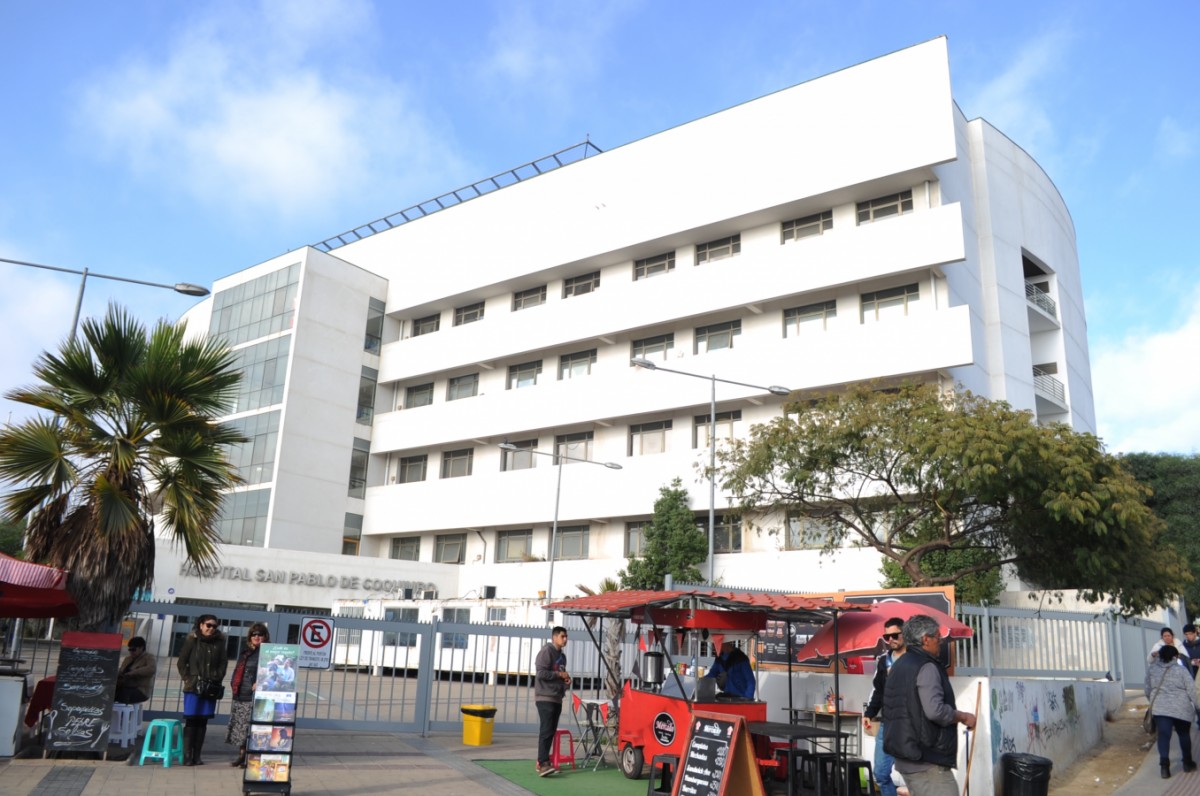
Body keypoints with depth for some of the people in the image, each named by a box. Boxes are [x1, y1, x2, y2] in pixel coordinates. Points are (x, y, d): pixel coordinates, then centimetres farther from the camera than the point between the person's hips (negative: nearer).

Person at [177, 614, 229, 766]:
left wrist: (217, 679, -2)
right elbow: (181, 662, 2)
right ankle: (187, 756, 2)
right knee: (191, 722, -2)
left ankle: (197, 756, 11)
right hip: (193, 688, -3)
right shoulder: (192, 641, 0)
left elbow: (223, 663, 9)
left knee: (202, 722, 6)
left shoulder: (219, 643, 6)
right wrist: (188, 679, -6)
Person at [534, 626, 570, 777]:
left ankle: (541, 762, 14)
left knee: (551, 731, 8)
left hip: (557, 699, 9)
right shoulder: (546, 652, -9)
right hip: (545, 697, -9)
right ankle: (543, 764, -19)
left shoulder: (562, 656, 19)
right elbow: (540, 673, -19)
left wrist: (566, 681, 7)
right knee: (546, 730, -15)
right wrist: (559, 674, -14)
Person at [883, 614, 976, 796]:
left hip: (905, 755, 10)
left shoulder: (898, 666, 15)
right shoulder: (926, 667, -15)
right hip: (926, 760, -10)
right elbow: (935, 711, -24)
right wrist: (963, 717, -9)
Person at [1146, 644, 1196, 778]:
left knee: (1163, 735, -1)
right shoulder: (1181, 670, -6)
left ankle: (1164, 764, -14)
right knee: (1184, 734, 18)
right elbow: (1192, 690, -6)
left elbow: (1148, 690, 12)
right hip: (1181, 708, -1)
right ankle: (1187, 763, 29)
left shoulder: (1151, 669, 4)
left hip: (1160, 708, 1)